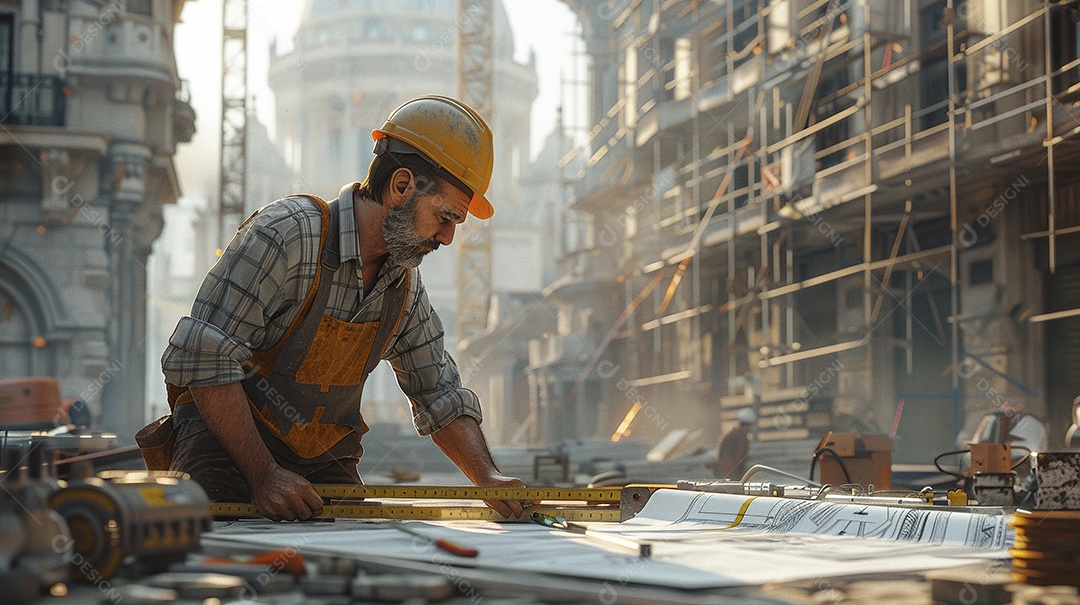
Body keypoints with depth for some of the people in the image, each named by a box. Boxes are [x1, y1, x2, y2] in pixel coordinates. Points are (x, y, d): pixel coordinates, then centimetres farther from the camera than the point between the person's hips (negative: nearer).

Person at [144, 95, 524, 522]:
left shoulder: (405, 284, 4)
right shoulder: (287, 233, -21)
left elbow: (440, 397, 13)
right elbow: (203, 359, -24)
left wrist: (489, 479, -4)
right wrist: (264, 474, -27)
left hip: (324, 462, 6)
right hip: (227, 445, -6)